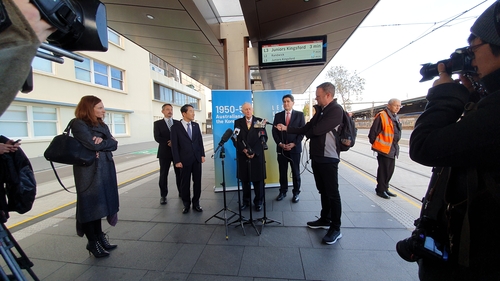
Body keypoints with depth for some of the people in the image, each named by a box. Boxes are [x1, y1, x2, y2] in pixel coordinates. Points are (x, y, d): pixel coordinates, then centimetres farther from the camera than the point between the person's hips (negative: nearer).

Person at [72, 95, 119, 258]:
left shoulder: (102, 125, 13)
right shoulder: (78, 124, -7)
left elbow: (114, 144, 3)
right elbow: (93, 144, -20)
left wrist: (101, 143, -15)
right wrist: (107, 142, -3)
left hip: (105, 168, 6)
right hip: (89, 170, -6)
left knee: (99, 203, 13)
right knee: (90, 204, 4)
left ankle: (99, 237, 25)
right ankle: (93, 242, 17)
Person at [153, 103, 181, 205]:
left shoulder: (178, 123, 10)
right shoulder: (157, 123, 4)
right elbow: (157, 138, -6)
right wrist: (168, 143, -16)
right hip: (164, 152, -1)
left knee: (179, 173, 7)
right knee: (163, 175, 5)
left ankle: (181, 192, 21)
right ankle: (163, 195, 18)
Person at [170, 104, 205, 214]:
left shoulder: (196, 125, 8)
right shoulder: (176, 127, -4)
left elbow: (200, 141, 9)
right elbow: (174, 145, -6)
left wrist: (202, 155, 3)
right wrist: (177, 160, -10)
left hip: (197, 158, 3)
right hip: (184, 159, -3)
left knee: (197, 181, 8)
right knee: (185, 183, 9)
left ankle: (196, 203, 23)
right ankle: (186, 204, 26)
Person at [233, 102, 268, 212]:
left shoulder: (259, 121, 5)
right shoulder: (238, 122, 9)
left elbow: (264, 138, -2)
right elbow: (236, 138, 3)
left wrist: (254, 151, -12)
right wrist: (244, 150, -11)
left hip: (257, 155, -1)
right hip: (243, 155, 2)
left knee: (258, 179, 6)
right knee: (244, 179, 8)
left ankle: (258, 202, 21)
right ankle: (246, 201, 24)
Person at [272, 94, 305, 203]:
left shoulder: (299, 114, 3)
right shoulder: (278, 115, 8)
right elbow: (274, 131, 4)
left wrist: (294, 144, -12)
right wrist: (280, 144, -9)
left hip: (295, 148, -1)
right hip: (281, 148, 2)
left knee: (296, 172, 8)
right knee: (282, 172, 8)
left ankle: (296, 193, 22)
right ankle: (283, 191, 22)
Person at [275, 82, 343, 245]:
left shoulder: (336, 110, -13)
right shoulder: (320, 110, 15)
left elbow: (317, 130, -21)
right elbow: (307, 128, 13)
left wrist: (307, 133, 1)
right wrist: (286, 128, 7)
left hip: (328, 158, -8)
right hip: (316, 157, 8)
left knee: (332, 193, 2)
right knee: (323, 191, 17)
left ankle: (336, 228, 16)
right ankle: (325, 219, 33)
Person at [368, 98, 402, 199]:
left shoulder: (396, 118, 14)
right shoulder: (382, 116, -13)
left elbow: (397, 133, 23)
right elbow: (373, 131, -14)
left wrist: (395, 144, 18)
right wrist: (375, 144, -7)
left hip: (393, 149, 9)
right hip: (384, 148, -8)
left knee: (390, 170, 15)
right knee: (383, 170, -1)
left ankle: (385, 188, 29)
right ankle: (380, 190, 13)